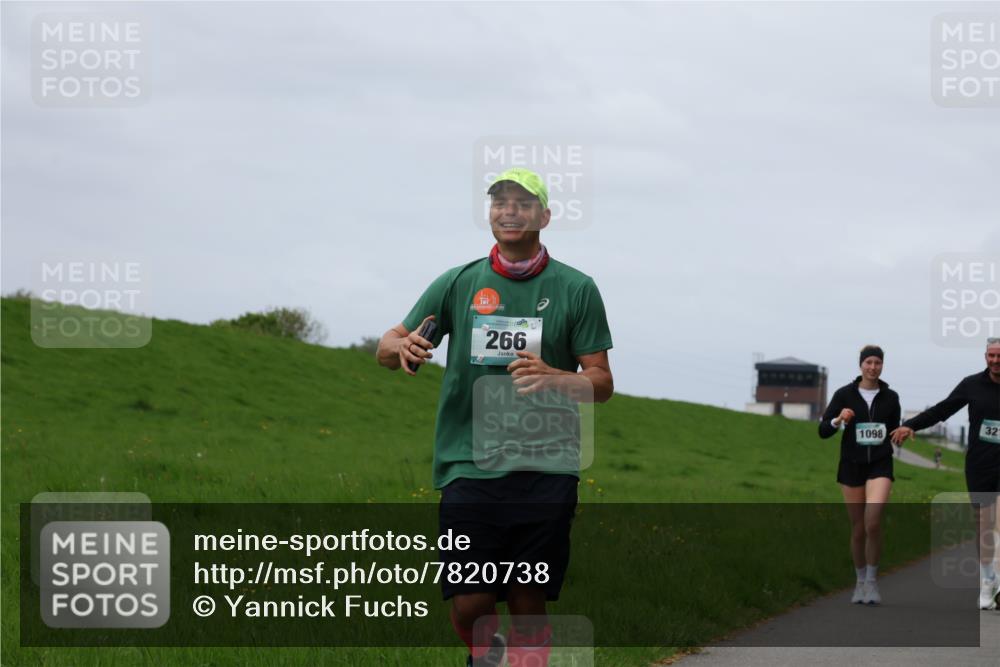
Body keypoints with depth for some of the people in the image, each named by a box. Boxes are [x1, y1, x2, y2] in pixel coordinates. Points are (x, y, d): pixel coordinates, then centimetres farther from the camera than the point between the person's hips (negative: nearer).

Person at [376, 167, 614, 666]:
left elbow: (601, 382, 4)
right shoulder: (458, 283, 8)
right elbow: (387, 349, 11)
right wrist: (403, 348, -14)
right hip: (468, 468, 1)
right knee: (469, 606, -4)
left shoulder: (576, 289, 5)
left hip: (544, 470, -1)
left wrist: (552, 378, -17)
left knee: (529, 602, 0)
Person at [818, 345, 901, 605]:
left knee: (873, 523, -20)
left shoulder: (890, 397, 4)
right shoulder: (844, 395, -1)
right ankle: (860, 581, 25)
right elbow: (823, 431, -5)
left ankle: (872, 581, -5)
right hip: (852, 466, 0)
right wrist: (838, 420, -20)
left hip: (880, 466, 0)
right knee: (858, 529, 5)